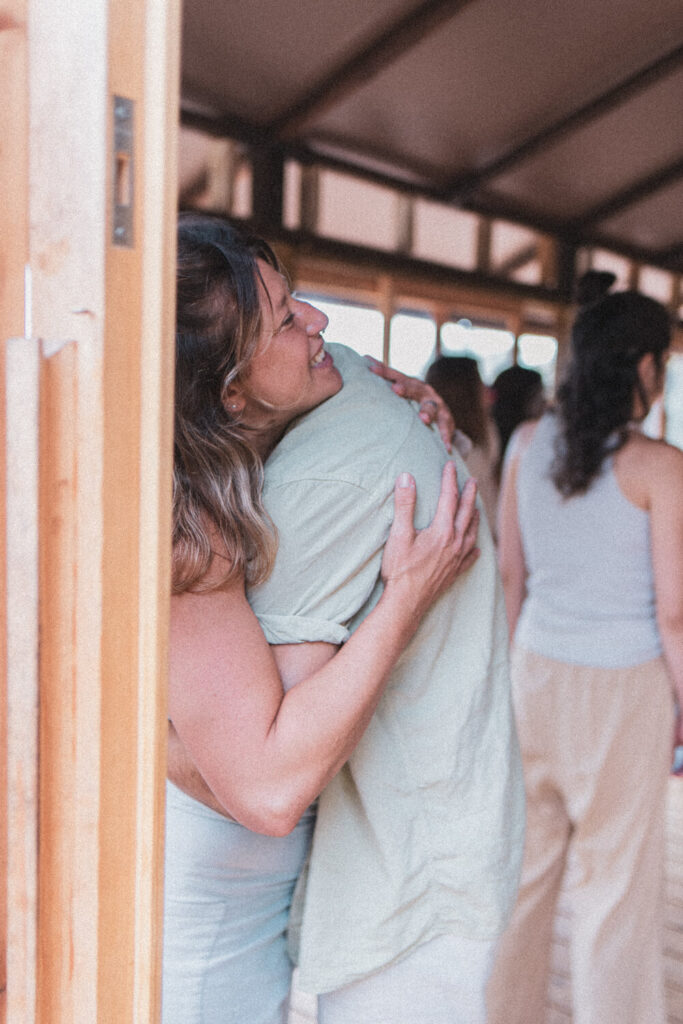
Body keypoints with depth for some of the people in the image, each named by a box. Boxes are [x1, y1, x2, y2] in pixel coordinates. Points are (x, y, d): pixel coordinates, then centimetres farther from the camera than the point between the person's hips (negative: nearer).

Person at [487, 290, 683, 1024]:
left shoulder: (530, 447, 1)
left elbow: (509, 576, 7)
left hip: (538, 674, 5)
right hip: (623, 687, -5)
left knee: (526, 861, 17)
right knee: (614, 879, 10)